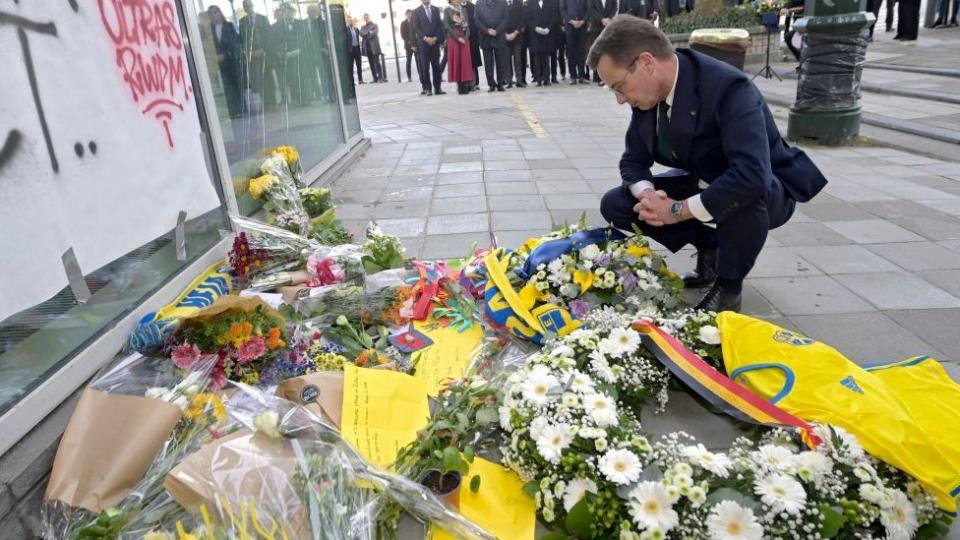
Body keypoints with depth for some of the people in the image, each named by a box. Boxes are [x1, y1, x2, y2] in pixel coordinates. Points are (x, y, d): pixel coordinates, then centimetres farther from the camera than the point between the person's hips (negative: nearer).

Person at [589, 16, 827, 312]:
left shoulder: (728, 88, -33)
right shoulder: (648, 92, -12)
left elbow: (751, 177, -44)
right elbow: (633, 160, -1)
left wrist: (679, 211, -35)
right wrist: (647, 194, -23)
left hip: (766, 190, -6)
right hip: (702, 182, 6)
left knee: (746, 195, -42)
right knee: (615, 204, -7)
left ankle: (728, 287, -12)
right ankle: (709, 247, 10)